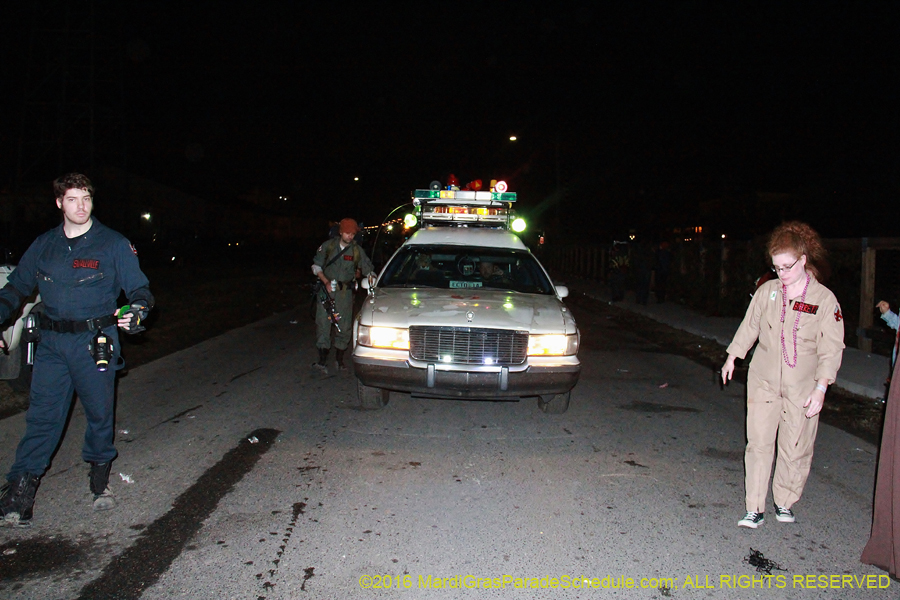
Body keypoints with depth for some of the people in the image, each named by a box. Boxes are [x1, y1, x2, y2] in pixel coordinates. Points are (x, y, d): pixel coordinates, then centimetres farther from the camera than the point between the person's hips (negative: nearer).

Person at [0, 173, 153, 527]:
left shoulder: (114, 245, -1)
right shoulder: (43, 246, 11)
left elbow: (139, 288, -1)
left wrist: (138, 310, -23)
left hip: (95, 342, -2)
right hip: (51, 342, 3)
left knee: (100, 414, 8)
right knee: (42, 415, 2)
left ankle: (100, 480, 27)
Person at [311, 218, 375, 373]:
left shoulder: (357, 250, 0)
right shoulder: (328, 246, -1)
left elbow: (368, 267, 9)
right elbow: (316, 266, 4)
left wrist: (371, 276, -12)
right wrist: (326, 282, -9)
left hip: (345, 292, 1)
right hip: (326, 289, -1)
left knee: (344, 326, 3)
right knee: (323, 324, -7)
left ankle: (340, 360, 16)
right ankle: (323, 361, -5)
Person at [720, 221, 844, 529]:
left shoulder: (824, 299, -7)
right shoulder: (766, 291, 1)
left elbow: (832, 348, -5)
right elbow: (749, 327, 16)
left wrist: (820, 388, -11)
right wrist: (732, 357, 20)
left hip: (802, 387, -2)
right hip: (763, 380, 2)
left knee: (795, 448, 5)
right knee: (758, 443, 1)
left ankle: (784, 501, 26)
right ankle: (755, 509, 8)